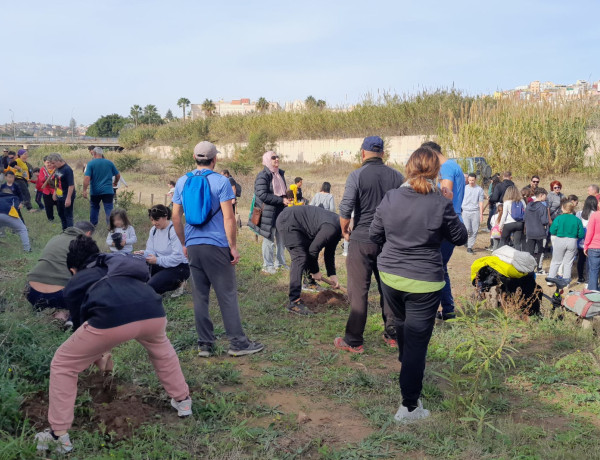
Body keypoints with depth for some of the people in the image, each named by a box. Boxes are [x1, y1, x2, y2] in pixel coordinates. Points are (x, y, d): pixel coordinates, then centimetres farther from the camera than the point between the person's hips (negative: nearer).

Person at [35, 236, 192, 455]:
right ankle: (183, 401, 48)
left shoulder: (75, 284, 30)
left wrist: (97, 357, 58)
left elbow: (81, 323, 38)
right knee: (160, 347, 41)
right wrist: (107, 349, 65)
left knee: (63, 365, 22)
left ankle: (59, 436, 25)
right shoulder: (118, 266, 42)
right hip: (153, 313, 4)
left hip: (111, 319, -4)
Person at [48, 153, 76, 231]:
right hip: (59, 197, 9)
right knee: (61, 215, 17)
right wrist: (55, 192, 21)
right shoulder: (57, 169, 6)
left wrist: (68, 198, -25)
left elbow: (71, 185, -24)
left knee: (68, 216, -3)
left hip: (66, 198, -9)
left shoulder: (67, 169, -21)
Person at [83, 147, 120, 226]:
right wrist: (115, 183, 32)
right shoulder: (109, 163, 3)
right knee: (109, 209, -1)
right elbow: (118, 175, 12)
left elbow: (87, 178, -14)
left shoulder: (91, 163, -5)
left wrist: (84, 190, -10)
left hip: (95, 191, 0)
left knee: (94, 208, 18)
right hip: (108, 190, 0)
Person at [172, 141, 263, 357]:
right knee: (227, 295, 1)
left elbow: (176, 217, 8)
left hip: (193, 247, 5)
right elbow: (228, 217, -12)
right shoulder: (221, 181, -7)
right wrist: (233, 247, -6)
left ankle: (205, 344, 15)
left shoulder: (182, 182, 7)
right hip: (217, 246, -4)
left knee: (200, 295, 9)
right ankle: (237, 343, 7)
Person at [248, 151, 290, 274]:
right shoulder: (263, 176, -11)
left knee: (281, 238, 13)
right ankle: (268, 266, 8)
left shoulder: (280, 174, 15)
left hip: (281, 212, 8)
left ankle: (280, 263, 25)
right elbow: (262, 195, -19)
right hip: (268, 213, -8)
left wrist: (287, 198, 7)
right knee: (269, 240, -1)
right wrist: (281, 200, -20)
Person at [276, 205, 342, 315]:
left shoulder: (337, 228, 6)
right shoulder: (332, 228, -25)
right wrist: (315, 271, -4)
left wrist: (332, 275, 12)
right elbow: (313, 250, -19)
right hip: (287, 222, -11)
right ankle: (293, 302, -21)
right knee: (300, 258, -17)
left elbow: (329, 252, 15)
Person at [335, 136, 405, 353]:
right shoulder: (397, 176, 3)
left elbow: (345, 210, -14)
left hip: (362, 240, -4)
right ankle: (392, 335, 23)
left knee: (358, 291, 1)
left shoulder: (357, 176, -9)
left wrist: (344, 230, 2)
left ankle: (354, 341, 6)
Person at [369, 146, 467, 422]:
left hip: (390, 276, 4)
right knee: (417, 340, 1)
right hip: (424, 282, -4)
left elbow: (375, 235, 7)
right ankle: (409, 406, 4)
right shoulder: (441, 203, -13)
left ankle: (404, 362, 54)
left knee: (402, 323, 29)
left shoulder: (390, 198, -5)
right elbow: (460, 238, 1)